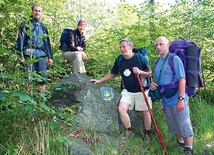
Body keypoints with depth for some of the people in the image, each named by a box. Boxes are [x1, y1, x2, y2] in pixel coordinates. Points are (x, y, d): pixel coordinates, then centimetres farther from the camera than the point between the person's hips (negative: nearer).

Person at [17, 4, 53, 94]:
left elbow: (47, 42, 19)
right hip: (29, 54, -3)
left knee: (43, 77, -1)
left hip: (41, 54, 4)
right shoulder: (26, 25, 7)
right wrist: (21, 55, -8)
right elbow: (21, 40, 1)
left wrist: (50, 57, 13)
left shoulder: (43, 27, 19)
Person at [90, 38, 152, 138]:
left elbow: (149, 74, -4)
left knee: (146, 112, 5)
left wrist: (140, 72, -24)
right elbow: (112, 73, 13)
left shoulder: (140, 58, -11)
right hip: (127, 91, 3)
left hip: (142, 91, -3)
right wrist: (100, 80, 8)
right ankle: (128, 130, 5)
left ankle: (148, 133, 28)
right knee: (121, 108, -16)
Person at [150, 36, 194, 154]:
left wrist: (181, 99, -24)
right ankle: (180, 143, 40)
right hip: (166, 100, 8)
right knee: (174, 126, 20)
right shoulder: (158, 62, 10)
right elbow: (156, 78, 23)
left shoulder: (174, 59, -13)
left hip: (177, 99, -7)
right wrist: (153, 84, -1)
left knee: (184, 127, 0)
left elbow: (182, 79, -19)